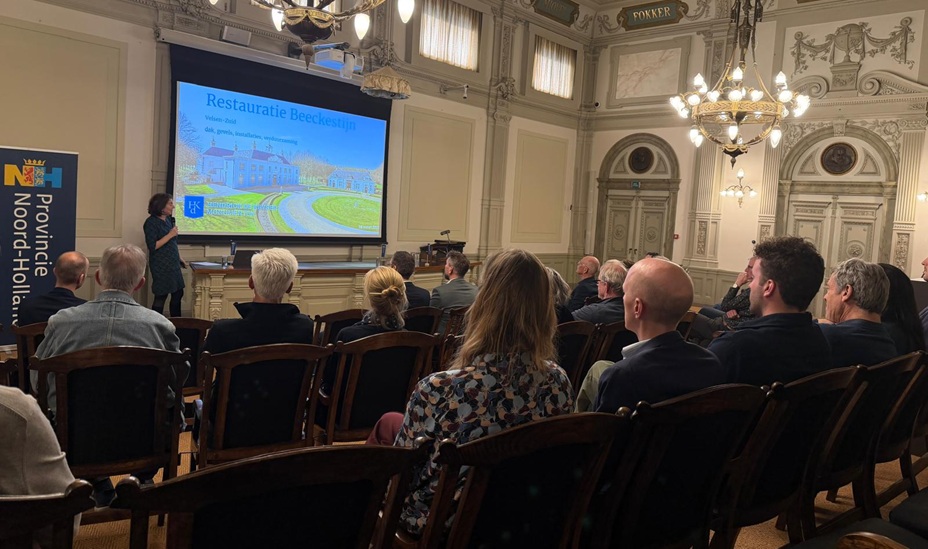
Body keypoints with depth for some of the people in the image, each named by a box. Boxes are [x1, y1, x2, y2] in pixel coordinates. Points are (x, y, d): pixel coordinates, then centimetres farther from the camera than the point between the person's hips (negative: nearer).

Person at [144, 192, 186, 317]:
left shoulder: (168, 219, 8)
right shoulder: (151, 222, -14)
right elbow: (152, 246, -21)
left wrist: (179, 258, 19)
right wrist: (170, 235, -21)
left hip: (173, 263, 8)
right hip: (160, 265, -8)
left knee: (178, 293, 12)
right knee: (161, 296, -1)